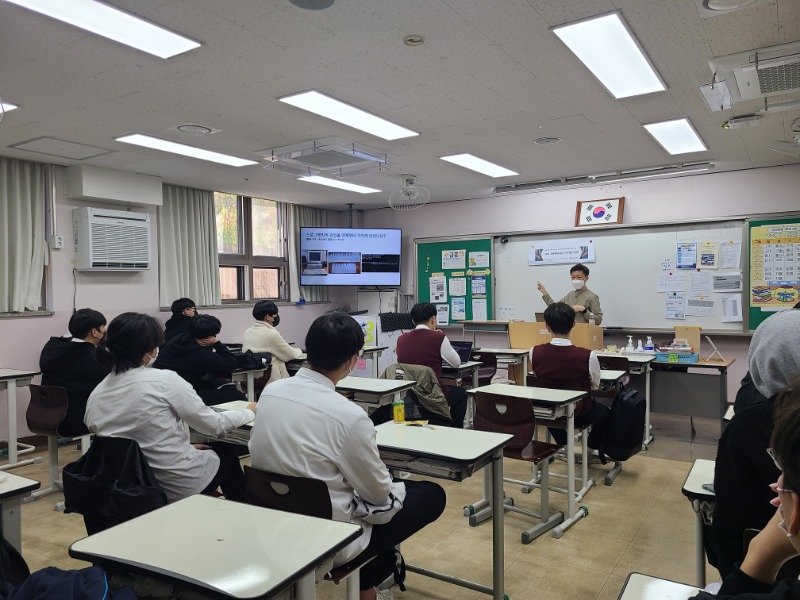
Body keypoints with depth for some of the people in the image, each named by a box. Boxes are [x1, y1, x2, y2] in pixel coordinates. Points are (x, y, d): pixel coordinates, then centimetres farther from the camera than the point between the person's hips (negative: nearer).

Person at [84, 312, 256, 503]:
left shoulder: (95, 396, -2)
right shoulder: (164, 380, -19)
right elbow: (214, 425, -10)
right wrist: (249, 412, 7)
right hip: (179, 486, -6)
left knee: (210, 449, 31)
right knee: (225, 453, 26)